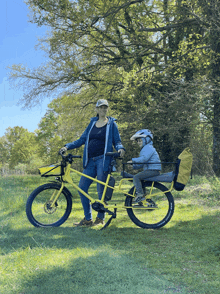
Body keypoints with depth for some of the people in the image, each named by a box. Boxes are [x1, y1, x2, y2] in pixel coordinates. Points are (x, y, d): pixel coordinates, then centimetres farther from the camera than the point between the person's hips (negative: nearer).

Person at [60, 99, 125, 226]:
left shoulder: (111, 124, 7)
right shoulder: (92, 123, 18)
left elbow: (117, 141, 4)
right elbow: (82, 139, 16)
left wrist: (120, 148, -19)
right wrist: (67, 146, 6)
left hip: (103, 160, -5)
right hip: (90, 161, 5)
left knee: (101, 190, -3)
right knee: (82, 187, -1)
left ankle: (100, 218, 13)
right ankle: (88, 219, 11)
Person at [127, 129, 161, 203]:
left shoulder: (149, 148, -8)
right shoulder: (145, 148, 25)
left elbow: (144, 158, -25)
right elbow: (141, 163, 25)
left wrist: (133, 160, -25)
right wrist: (134, 166, 11)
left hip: (153, 170, -11)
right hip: (149, 169, 11)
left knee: (136, 177, -19)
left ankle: (140, 194, -19)